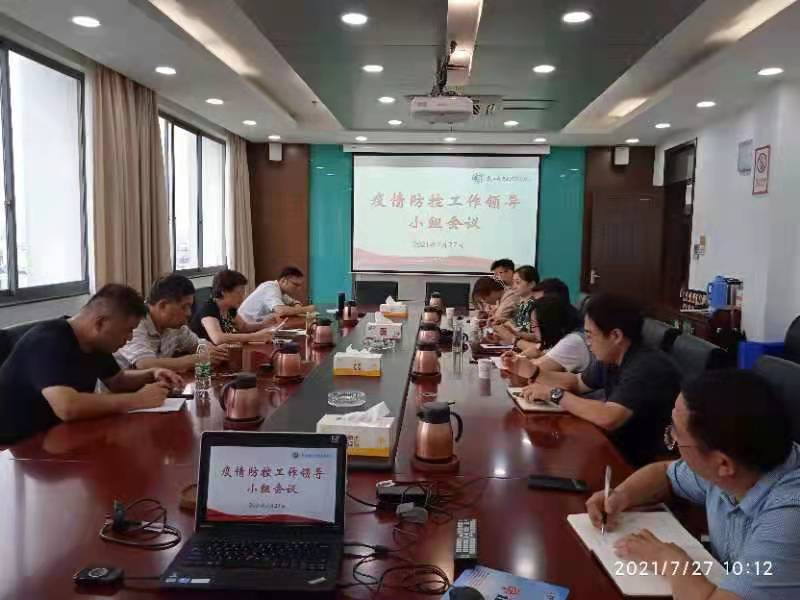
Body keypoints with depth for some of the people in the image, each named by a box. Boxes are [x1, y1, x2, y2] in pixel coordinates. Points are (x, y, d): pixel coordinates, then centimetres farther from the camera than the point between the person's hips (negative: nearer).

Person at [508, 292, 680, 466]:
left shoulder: (648, 368, -27)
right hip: (617, 446, 8)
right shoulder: (609, 358, 1)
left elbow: (607, 418, -38)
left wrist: (555, 394, -26)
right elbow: (577, 382, 18)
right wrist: (533, 372, 3)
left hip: (639, 464, -7)